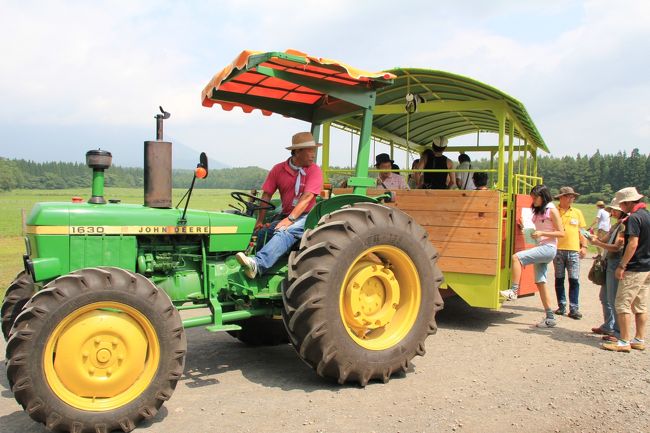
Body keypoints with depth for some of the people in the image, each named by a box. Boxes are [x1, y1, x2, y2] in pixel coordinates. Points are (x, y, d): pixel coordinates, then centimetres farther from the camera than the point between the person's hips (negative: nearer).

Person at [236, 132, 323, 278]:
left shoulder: (314, 171, -4)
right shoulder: (278, 169, 8)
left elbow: (306, 198, -14)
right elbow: (266, 196, 5)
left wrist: (290, 219, -23)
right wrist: (259, 221, -4)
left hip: (306, 216, -5)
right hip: (286, 216, 5)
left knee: (286, 232, -34)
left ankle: (257, 264, -51)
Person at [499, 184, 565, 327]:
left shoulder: (552, 210, -5)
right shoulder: (537, 211, 17)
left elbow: (561, 232, -9)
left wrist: (542, 233, -19)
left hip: (548, 248, -8)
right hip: (539, 248, 8)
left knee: (516, 257, -23)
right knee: (540, 282, 5)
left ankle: (513, 291, -17)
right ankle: (550, 317, 10)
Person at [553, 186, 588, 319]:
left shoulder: (577, 212, 10)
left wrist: (584, 246, 4)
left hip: (573, 250, 1)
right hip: (558, 249, -1)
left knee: (574, 279, -3)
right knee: (559, 279, 7)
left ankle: (574, 308, 0)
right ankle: (561, 306, 16)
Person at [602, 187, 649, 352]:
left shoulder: (634, 218, -16)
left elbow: (633, 244, -22)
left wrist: (622, 265, -19)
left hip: (635, 269, -9)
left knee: (623, 304, -5)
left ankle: (624, 342, -3)